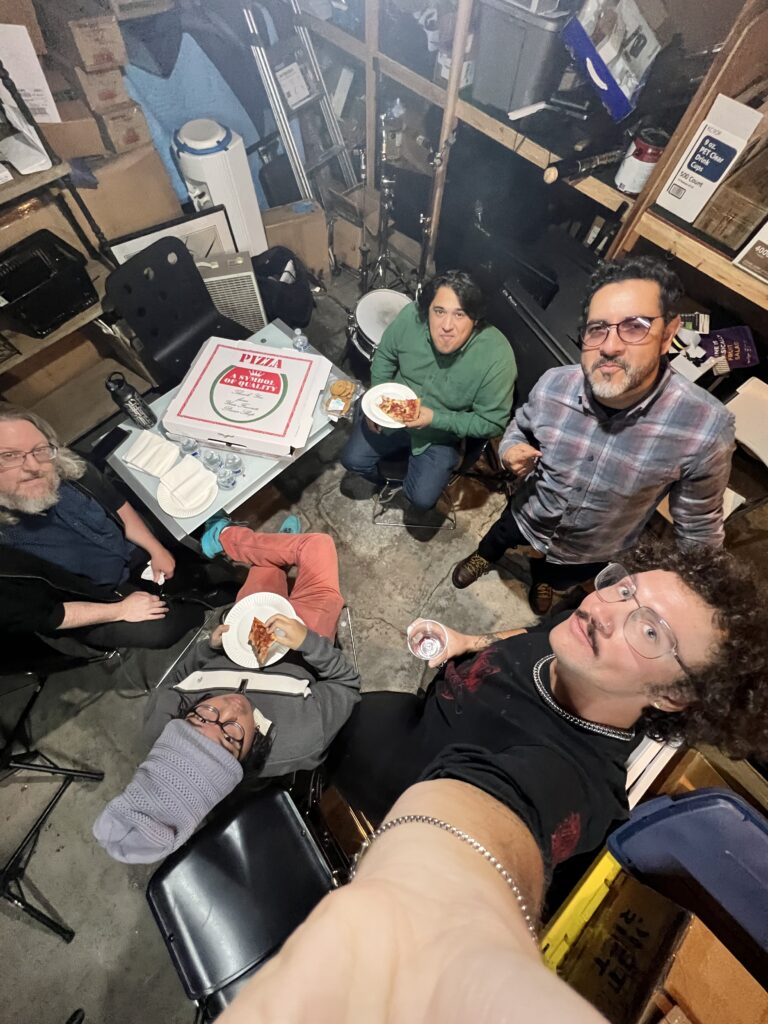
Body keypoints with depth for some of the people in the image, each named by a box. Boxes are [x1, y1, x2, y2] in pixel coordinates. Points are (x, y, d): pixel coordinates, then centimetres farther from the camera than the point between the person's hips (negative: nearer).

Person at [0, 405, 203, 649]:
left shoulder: (69, 469, -18)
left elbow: (118, 506, -1)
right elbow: (37, 616, -19)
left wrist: (156, 549, -5)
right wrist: (118, 610, -18)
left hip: (137, 556, 5)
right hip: (95, 600, -4)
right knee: (161, 629, -21)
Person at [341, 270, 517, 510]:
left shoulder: (497, 357, -30)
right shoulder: (410, 317, -22)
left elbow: (492, 423, -20)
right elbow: (385, 356, -1)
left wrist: (435, 419, -28)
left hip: (442, 434, -2)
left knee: (422, 498, -10)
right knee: (353, 460, 0)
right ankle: (390, 480, 33)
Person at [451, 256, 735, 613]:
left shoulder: (706, 427, -32)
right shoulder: (554, 383, -25)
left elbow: (698, 524, -16)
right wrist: (512, 451, -24)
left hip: (593, 554, 0)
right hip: (528, 516, 1)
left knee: (557, 580, 32)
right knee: (497, 539, 31)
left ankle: (543, 580, 69)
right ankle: (484, 557, 68)